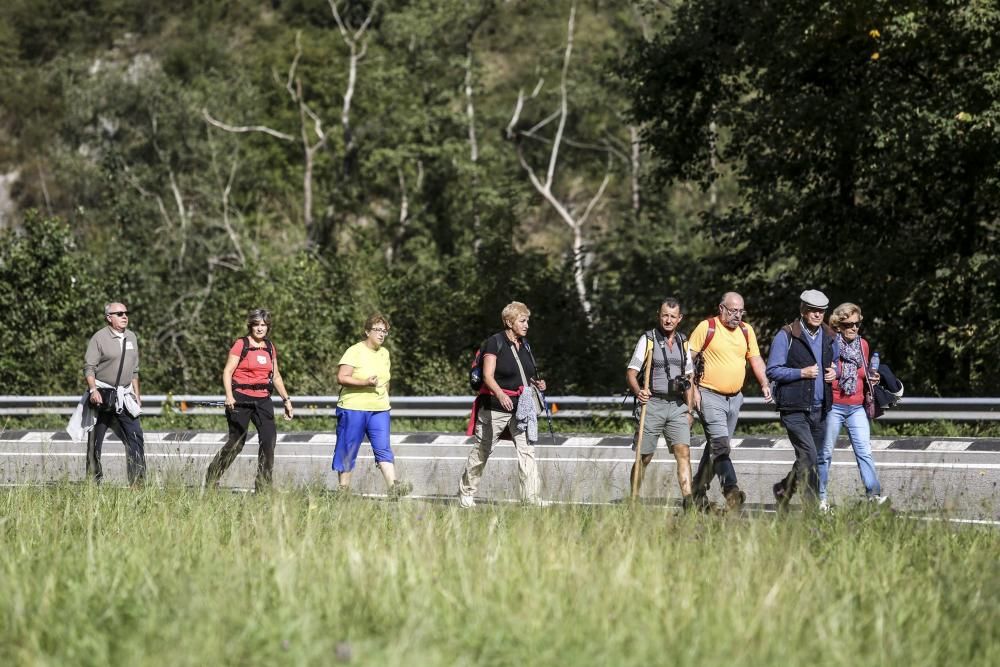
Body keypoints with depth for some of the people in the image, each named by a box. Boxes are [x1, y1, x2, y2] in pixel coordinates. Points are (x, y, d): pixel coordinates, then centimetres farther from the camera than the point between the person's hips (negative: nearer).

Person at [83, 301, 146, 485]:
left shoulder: (131, 337, 13)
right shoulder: (99, 338, -6)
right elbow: (88, 367, -11)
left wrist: (136, 394, 17)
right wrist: (93, 390, -23)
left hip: (124, 397, 5)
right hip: (102, 395, -5)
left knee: (135, 438, -3)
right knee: (95, 440, 0)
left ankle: (138, 481, -2)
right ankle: (93, 481, 7)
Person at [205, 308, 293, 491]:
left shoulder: (270, 347, 14)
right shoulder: (241, 345, -4)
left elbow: (276, 376, 23)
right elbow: (227, 371, -9)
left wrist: (286, 399, 20)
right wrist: (229, 396, -23)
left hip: (262, 400, 5)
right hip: (241, 398, -5)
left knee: (269, 438, -6)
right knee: (236, 442, -2)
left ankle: (263, 484, 2)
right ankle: (211, 479, 12)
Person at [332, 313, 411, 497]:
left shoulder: (384, 353, 14)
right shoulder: (355, 351, -7)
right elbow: (341, 378, -15)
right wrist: (365, 382, -23)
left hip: (379, 410, 5)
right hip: (353, 408, -5)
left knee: (383, 448, -8)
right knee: (348, 450, 1)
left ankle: (393, 486, -19)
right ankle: (343, 490, 8)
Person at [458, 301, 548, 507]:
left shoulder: (525, 345, 12)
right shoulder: (495, 343, -9)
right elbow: (488, 376, -18)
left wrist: (536, 384, 1)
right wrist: (500, 394, -36)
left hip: (520, 407, 6)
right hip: (495, 406, -5)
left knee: (527, 450, -8)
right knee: (482, 451, 7)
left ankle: (531, 496, -12)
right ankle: (466, 493, 22)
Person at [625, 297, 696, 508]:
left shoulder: (683, 342, 12)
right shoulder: (648, 339, -1)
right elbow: (631, 372, -4)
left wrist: (689, 410, 14)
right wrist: (638, 391, -25)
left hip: (677, 406, 3)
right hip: (652, 403, -3)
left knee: (683, 452, -12)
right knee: (644, 457, 2)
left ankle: (688, 502, -19)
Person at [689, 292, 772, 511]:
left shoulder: (746, 331, 10)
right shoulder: (706, 328, -6)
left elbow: (755, 359, 15)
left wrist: (764, 383, 0)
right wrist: (693, 389, -10)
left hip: (735, 398, 6)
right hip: (709, 396, -6)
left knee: (716, 446, 11)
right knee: (720, 444, -18)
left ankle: (699, 489, 22)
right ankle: (730, 490, -30)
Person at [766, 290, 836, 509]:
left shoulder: (828, 337, 14)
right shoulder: (786, 335, -4)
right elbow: (772, 370, -7)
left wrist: (833, 373, 7)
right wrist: (801, 373, -17)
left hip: (820, 409, 6)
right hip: (795, 409, -6)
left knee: (806, 460, 12)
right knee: (810, 458, -16)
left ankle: (783, 489, 35)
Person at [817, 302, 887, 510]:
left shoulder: (863, 345, 9)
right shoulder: (830, 345, -7)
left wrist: (872, 378, 2)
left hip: (857, 407, 4)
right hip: (833, 406, -4)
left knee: (864, 451, -5)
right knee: (825, 453, 3)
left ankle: (874, 493, -10)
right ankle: (821, 497, 11)